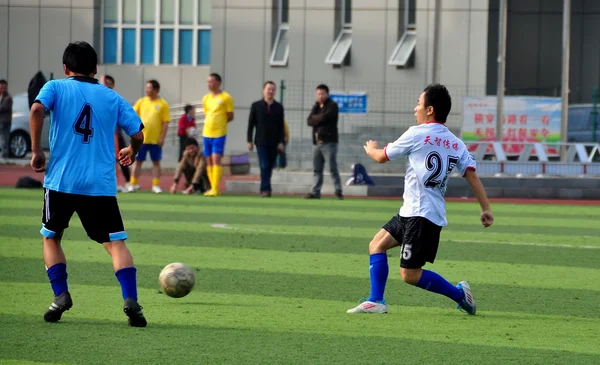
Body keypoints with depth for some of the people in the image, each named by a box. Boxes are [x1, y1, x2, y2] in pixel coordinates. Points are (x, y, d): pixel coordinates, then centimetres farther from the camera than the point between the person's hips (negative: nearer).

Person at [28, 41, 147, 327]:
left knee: (51, 238, 19)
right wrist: (131, 153, 29)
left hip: (61, 181, -1)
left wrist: (36, 151, -7)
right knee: (116, 243, 1)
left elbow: (37, 109, -15)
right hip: (101, 184, 1)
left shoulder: (56, 87, 6)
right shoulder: (111, 97, 11)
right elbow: (138, 134, 6)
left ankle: (61, 295, 6)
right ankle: (130, 301, -17)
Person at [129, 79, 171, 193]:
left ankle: (156, 185, 9)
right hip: (142, 138, 2)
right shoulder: (141, 102, 6)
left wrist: (162, 138, -10)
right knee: (138, 161, 4)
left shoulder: (163, 104, -2)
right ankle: (133, 184, 9)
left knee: (156, 162, 3)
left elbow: (166, 123, -4)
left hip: (156, 140, -2)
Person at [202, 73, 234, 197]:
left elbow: (230, 117, -2)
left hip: (219, 133, -6)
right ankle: (212, 188, 10)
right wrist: (209, 123, 6)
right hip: (207, 133, 6)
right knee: (209, 161, 5)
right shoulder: (206, 98, 13)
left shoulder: (226, 98, -4)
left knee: (216, 159, -12)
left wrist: (219, 122, -4)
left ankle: (215, 189, -14)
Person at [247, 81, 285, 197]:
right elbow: (251, 124, 5)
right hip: (261, 142, -2)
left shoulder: (279, 107, 8)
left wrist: (281, 142, -2)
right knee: (264, 166, -12)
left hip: (274, 143, 2)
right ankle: (266, 189, -16)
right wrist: (250, 141, -1)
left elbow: (281, 126, 7)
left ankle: (264, 189, 14)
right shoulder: (256, 106, 4)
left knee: (270, 167, 5)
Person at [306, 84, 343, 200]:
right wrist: (319, 119, -8)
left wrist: (314, 118, 2)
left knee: (333, 168, -10)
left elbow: (324, 117, -15)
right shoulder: (316, 106, 19)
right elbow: (309, 121, 8)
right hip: (317, 142, 7)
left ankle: (338, 191, -10)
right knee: (317, 169, 7)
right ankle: (315, 192, 10)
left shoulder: (332, 105, -1)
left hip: (329, 142, -7)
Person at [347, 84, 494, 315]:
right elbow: (472, 175, -2)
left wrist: (370, 149, 27)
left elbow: (382, 157, 4)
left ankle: (459, 294, 0)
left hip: (422, 215, -9)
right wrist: (486, 209, -4)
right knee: (377, 244, 13)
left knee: (410, 274, -6)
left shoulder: (417, 134, -9)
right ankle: (376, 301, 8)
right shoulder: (456, 144, 9)